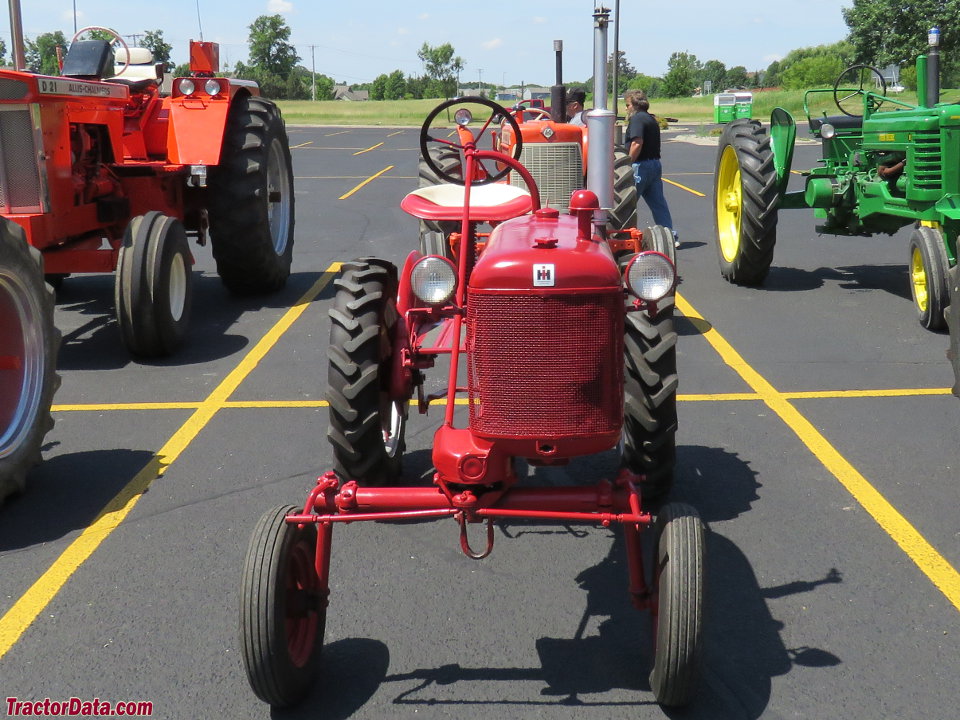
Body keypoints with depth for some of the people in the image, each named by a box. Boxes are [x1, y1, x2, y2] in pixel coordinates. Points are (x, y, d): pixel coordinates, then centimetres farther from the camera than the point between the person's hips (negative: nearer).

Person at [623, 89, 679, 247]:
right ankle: (671, 236, 7)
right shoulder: (652, 119, 19)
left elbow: (637, 143, -22)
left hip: (640, 165, -9)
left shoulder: (637, 118, -10)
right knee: (658, 203, 9)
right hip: (655, 163, 9)